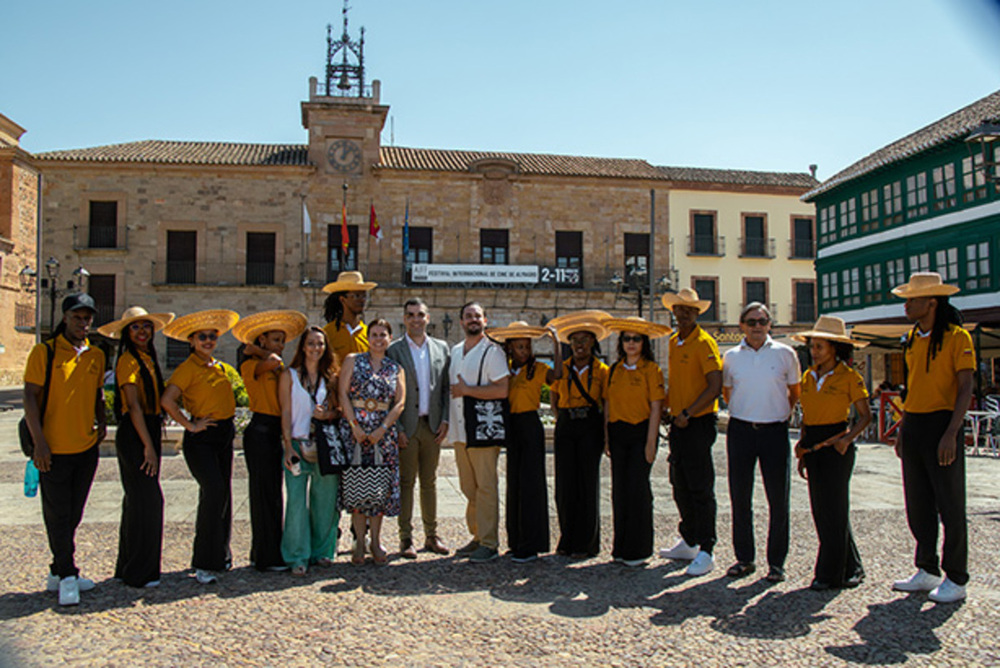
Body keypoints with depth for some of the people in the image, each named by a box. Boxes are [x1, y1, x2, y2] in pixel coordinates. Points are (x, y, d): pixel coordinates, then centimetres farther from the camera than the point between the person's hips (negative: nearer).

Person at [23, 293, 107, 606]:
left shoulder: (96, 356, 9)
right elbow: (30, 396, -9)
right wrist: (39, 441, -16)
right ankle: (67, 575, 14)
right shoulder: (44, 352, -6)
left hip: (87, 448, 5)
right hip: (54, 450, -5)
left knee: (73, 516, 13)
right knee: (57, 516, 2)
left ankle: (58, 573, 26)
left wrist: (101, 420, 5)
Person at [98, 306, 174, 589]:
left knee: (137, 499, 14)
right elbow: (133, 405, -17)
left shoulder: (148, 359, 17)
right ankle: (139, 572, 0)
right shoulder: (129, 361, -11)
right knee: (147, 499, -9)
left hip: (148, 432, 9)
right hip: (134, 436, -9)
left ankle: (128, 567, 24)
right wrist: (148, 446, -19)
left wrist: (154, 442, 14)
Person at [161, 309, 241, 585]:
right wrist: (190, 425, -15)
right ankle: (203, 564, -9)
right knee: (214, 492, -17)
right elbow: (167, 400, -20)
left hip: (224, 437, 7)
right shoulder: (188, 368, -9)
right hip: (201, 439, -7)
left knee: (222, 495, 10)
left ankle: (220, 555, 23)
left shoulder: (222, 368, 13)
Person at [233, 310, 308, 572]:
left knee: (271, 494, 12)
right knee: (265, 493, -4)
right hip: (260, 430, -8)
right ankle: (267, 558, 4)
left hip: (275, 432, 8)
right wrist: (254, 350, -9)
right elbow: (273, 361, -24)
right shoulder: (250, 366, -6)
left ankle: (264, 553, 22)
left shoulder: (278, 370, 18)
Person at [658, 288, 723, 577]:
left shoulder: (705, 343, -11)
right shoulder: (673, 342, 13)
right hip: (678, 424, 8)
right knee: (680, 486, 14)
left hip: (698, 423, -8)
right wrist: (669, 409, 12)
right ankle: (688, 542, 28)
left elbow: (715, 387, -18)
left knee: (700, 488, -3)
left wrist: (687, 414, -19)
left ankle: (706, 551, 5)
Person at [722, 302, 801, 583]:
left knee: (778, 499, 1)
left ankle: (776, 561, 14)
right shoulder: (731, 356, 5)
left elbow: (795, 392, 14)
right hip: (741, 431, 1)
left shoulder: (785, 354, 2)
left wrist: (780, 412, 9)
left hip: (775, 431, -1)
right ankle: (744, 558, 18)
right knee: (740, 497, 5)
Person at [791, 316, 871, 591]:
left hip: (835, 446, -6)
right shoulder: (808, 377, 11)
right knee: (821, 510, 8)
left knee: (832, 509, -3)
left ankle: (830, 573, 8)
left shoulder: (849, 377, -5)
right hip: (813, 447, 6)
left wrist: (847, 439, -18)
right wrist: (802, 450, 12)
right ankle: (850, 568, 23)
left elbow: (866, 415, -3)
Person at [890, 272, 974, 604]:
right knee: (918, 504, 11)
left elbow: (965, 389, -12)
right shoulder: (912, 339, 12)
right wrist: (903, 429, 15)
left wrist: (951, 433, -21)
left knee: (949, 504, 1)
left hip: (942, 424, -7)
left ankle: (956, 579, 12)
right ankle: (927, 571, 24)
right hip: (913, 424, 7)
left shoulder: (957, 337, -8)